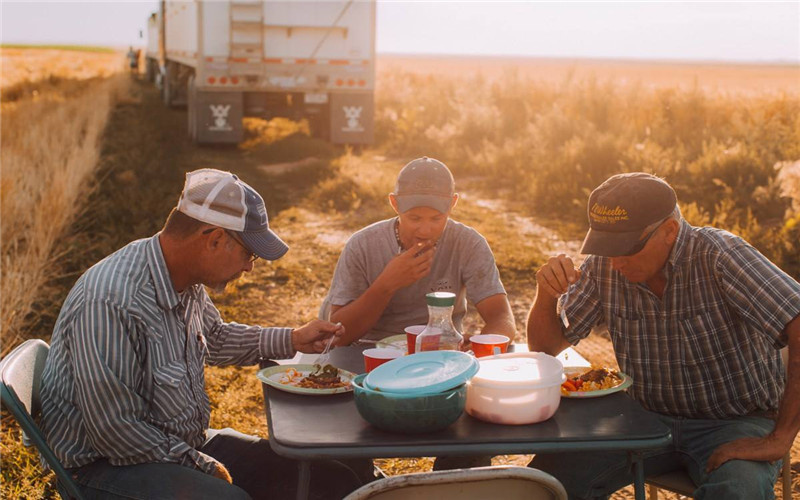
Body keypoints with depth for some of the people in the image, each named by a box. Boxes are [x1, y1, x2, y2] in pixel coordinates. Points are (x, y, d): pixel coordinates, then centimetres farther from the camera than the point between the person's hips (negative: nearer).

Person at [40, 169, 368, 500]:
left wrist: (291, 340, 13)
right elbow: (115, 430, -26)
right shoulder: (111, 302, -27)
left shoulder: (187, 283, 2)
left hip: (187, 443, 8)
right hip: (110, 466, -8)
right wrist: (203, 466, -16)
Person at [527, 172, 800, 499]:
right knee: (549, 473, -16)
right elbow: (546, 346, 3)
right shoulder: (604, 266, -5)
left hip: (734, 421, -4)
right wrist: (547, 293, -18)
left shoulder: (717, 255, -20)